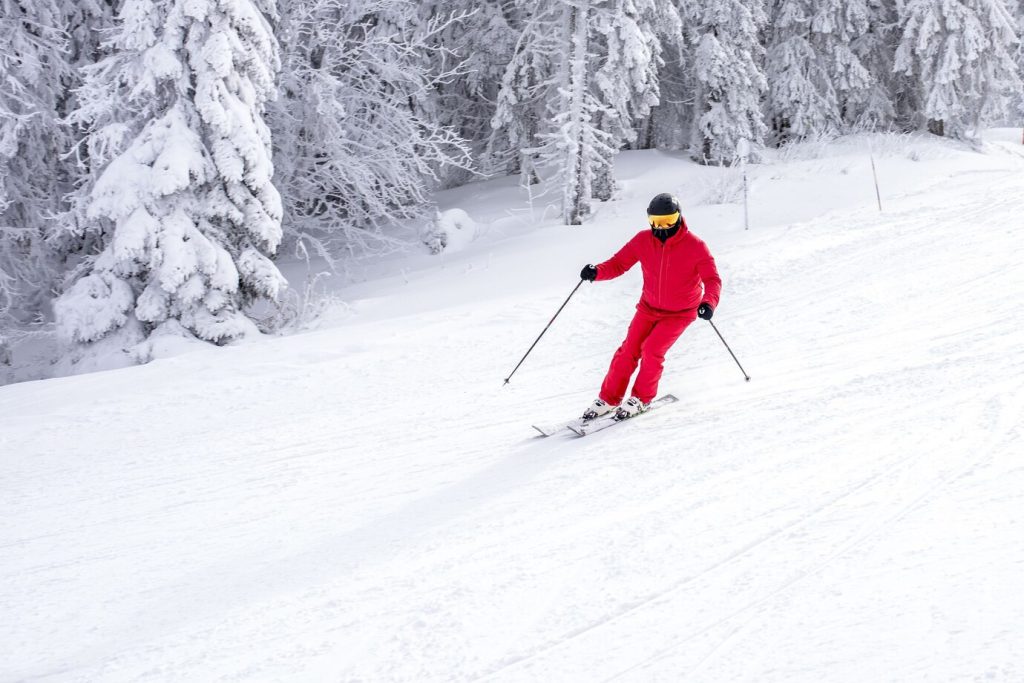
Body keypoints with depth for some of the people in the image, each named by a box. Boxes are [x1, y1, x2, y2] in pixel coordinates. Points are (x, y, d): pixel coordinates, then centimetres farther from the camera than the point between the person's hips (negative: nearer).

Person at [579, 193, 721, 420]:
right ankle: (608, 399, 8)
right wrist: (597, 272, -29)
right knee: (629, 350, -6)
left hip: (680, 312, -3)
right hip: (649, 307, 3)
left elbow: (712, 279, -20)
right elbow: (619, 263, -8)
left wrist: (709, 303, -39)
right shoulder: (643, 240, -12)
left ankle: (641, 399, 3)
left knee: (652, 350, -18)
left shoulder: (695, 246, -20)